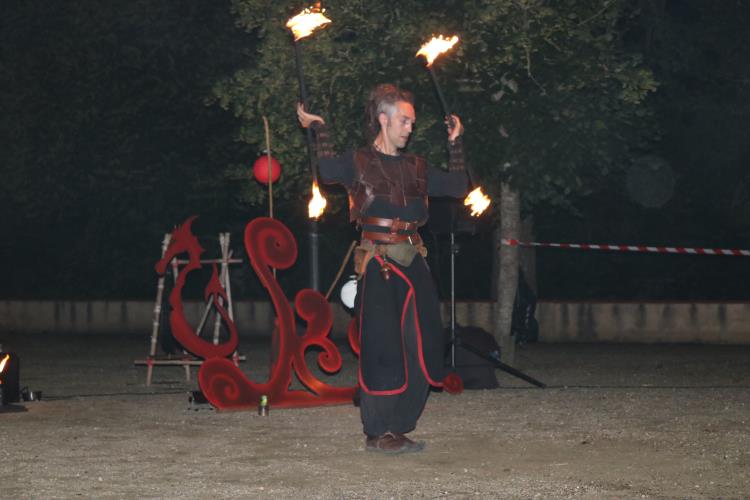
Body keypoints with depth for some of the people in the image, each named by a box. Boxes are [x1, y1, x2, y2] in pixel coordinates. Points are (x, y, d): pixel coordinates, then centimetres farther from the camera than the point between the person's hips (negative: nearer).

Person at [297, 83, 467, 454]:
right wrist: (320, 130, -16)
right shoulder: (359, 163, 0)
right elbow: (329, 172, -20)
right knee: (382, 349, -6)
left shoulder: (415, 168, 16)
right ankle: (377, 433, 1)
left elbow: (458, 187, 18)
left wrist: (455, 144, 19)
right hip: (378, 266, -6)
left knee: (421, 350, 5)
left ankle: (397, 428, 15)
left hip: (413, 264, 6)